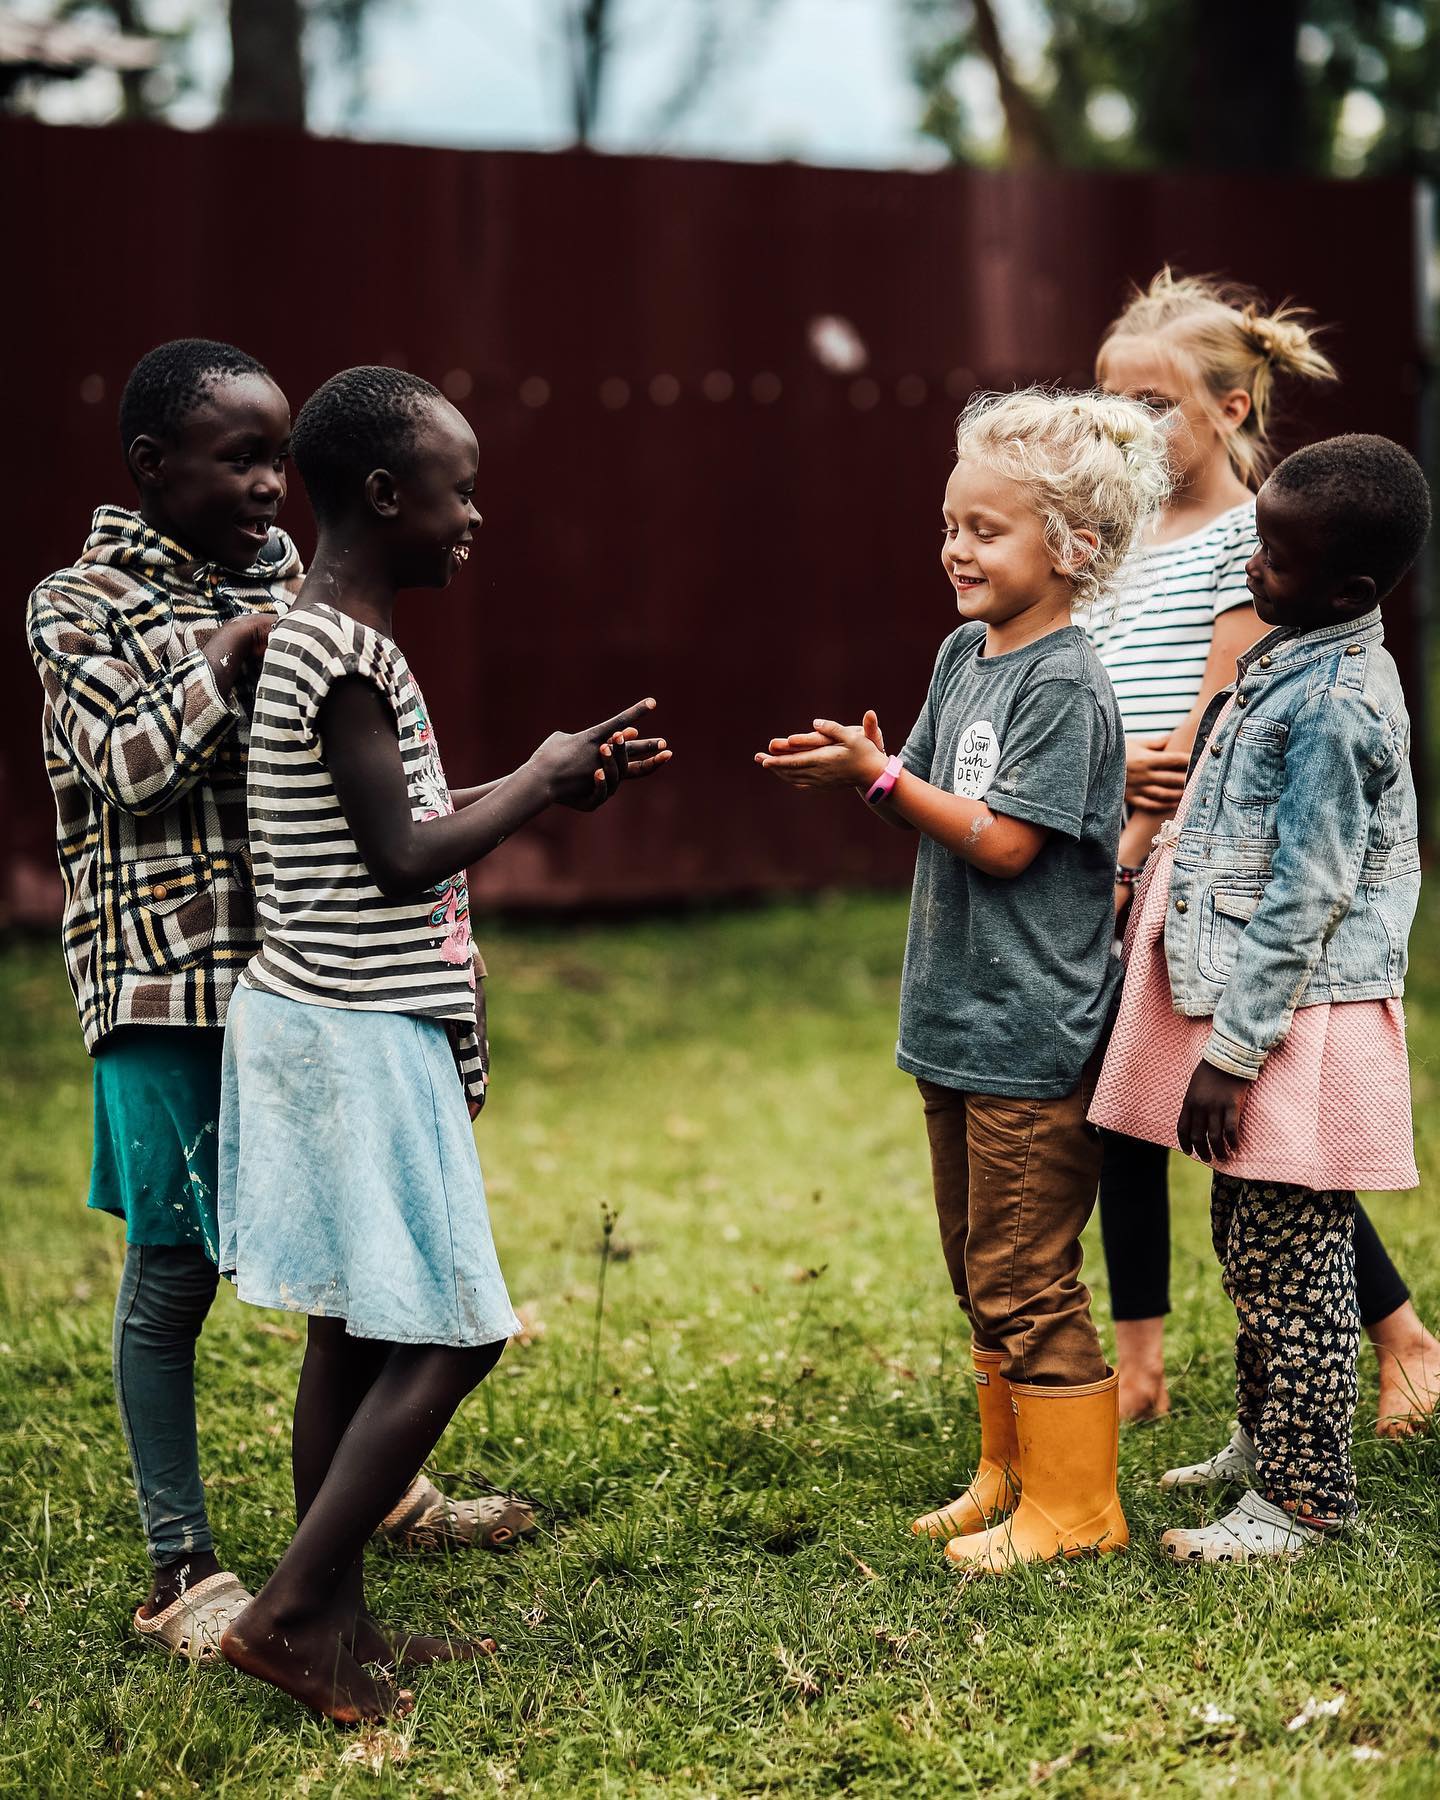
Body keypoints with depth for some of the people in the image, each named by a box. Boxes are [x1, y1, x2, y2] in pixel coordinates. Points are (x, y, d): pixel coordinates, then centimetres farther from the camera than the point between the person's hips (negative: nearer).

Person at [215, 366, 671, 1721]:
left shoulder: (325, 637, 13)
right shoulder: (343, 653, -19)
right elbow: (407, 857, -21)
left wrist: (553, 790, 12)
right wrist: (543, 778, -8)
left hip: (331, 1028, 10)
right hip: (359, 1037, -10)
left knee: (355, 1329, 13)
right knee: (448, 1330, -6)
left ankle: (336, 1623, 20)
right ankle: (290, 1611, -2)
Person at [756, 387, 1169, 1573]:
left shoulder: (1063, 685, -16)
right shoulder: (964, 655, 10)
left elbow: (1004, 843, -19)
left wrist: (882, 776, -19)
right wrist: (866, 774, -7)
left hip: (1035, 1037, -9)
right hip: (962, 1024, 9)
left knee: (1026, 1279, -1)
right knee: (980, 1270, 18)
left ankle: (1072, 1506, 12)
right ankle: (1010, 1474, 31)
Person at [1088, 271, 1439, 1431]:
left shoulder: (1249, 534, -8)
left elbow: (1211, 724, -15)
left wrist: (1134, 851, -17)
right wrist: (1107, 766, -12)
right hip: (1122, 871, 7)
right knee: (1123, 1117, 8)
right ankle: (1139, 1371, 18)